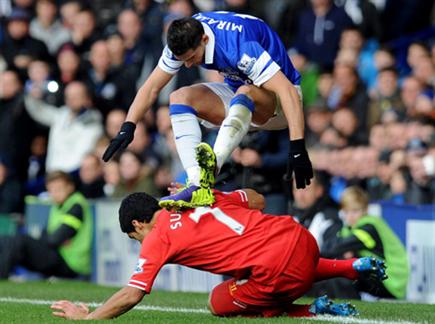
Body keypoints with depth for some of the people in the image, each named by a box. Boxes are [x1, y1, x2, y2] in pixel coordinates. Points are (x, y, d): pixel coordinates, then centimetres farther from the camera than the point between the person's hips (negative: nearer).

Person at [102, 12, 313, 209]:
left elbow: (288, 91, -40)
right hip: (239, 94, 7)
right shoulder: (184, 38, -14)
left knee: (244, 93, -39)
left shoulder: (240, 47, -35)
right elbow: (151, 88, -5)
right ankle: (197, 183, -30)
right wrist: (128, 127, -17)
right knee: (179, 98, -15)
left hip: (277, 101, -7)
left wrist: (297, 147, -48)